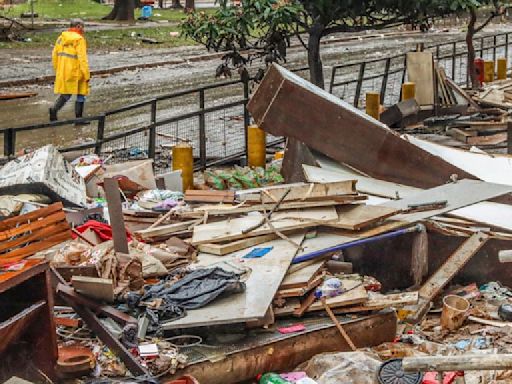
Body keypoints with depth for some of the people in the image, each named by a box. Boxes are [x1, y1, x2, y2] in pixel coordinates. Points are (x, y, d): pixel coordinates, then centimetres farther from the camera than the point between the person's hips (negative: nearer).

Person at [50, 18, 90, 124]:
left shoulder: (61, 38, 8)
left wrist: (57, 70, 21)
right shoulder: (79, 39, -13)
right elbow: (82, 58, -17)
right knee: (81, 94, 8)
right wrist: (86, 74, -13)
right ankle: (79, 118, 8)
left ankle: (54, 109, -5)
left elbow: (55, 55, 11)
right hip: (76, 72, -6)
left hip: (63, 72, 6)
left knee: (65, 94, 15)